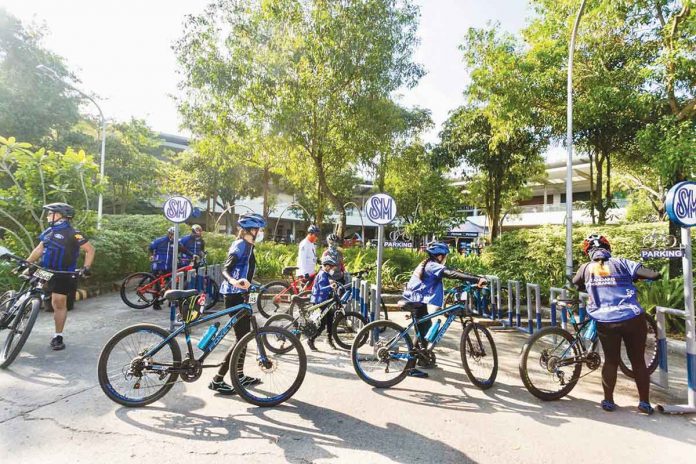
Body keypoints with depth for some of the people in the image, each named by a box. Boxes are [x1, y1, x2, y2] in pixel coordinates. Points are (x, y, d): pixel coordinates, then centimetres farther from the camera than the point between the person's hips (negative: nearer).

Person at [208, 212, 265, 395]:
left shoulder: (247, 245, 13)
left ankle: (240, 375, 28)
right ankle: (217, 380, 3)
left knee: (244, 335, 16)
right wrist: (234, 282, -44)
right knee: (242, 338, -6)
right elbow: (225, 269, -24)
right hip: (235, 296, -10)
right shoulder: (241, 245, -15)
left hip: (240, 295, 10)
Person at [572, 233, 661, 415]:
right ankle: (645, 403, 23)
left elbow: (574, 284, 19)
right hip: (633, 319, 0)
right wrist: (636, 277, 14)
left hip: (605, 323, 1)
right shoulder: (621, 263, -1)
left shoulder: (586, 268, 3)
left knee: (610, 361, 16)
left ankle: (608, 401, 21)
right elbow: (655, 275, -7)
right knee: (638, 361, 15)